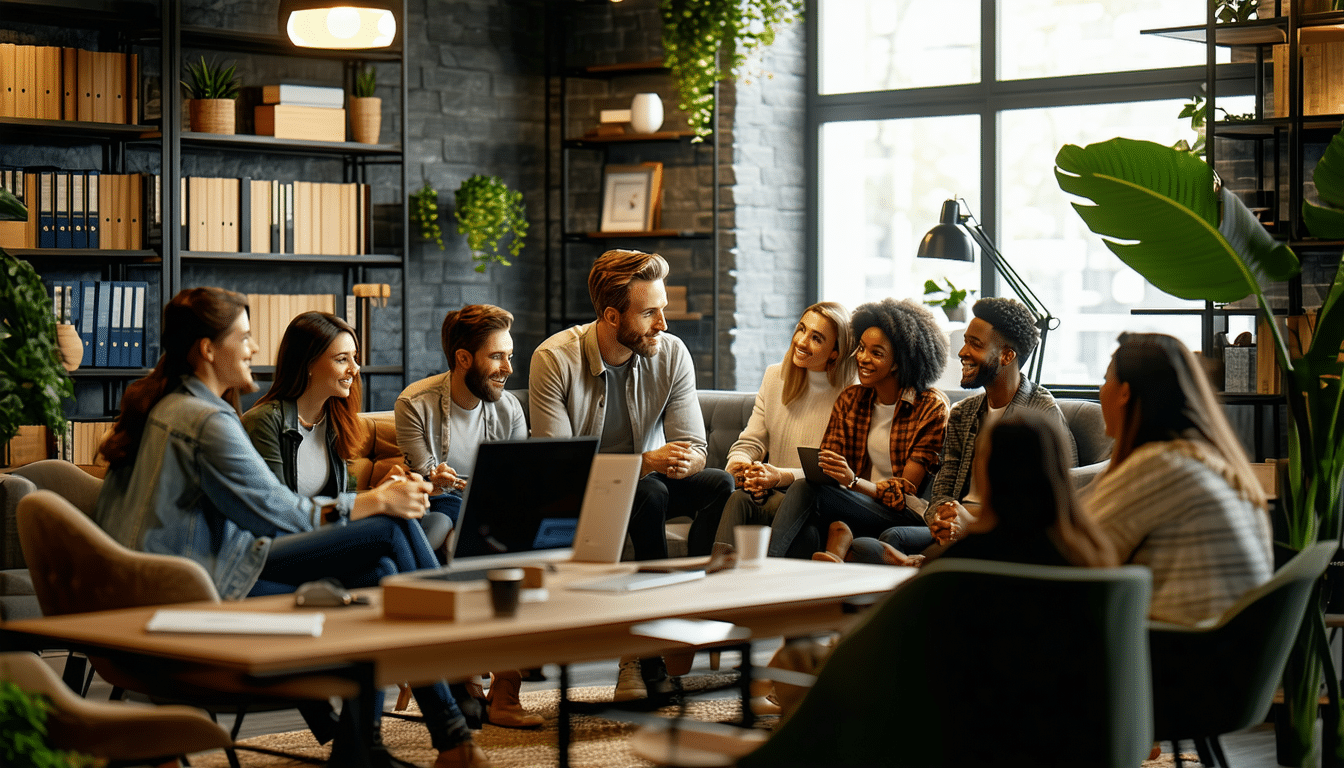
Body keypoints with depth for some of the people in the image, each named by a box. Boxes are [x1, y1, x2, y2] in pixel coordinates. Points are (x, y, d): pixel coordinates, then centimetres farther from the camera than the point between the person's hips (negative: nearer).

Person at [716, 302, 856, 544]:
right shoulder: (774, 377, 14)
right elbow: (749, 443, 13)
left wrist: (783, 476, -23)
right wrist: (738, 465, -12)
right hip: (773, 494, 4)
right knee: (738, 499, -32)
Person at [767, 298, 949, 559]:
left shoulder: (931, 407, -3)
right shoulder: (850, 400, 15)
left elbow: (906, 492, -8)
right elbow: (823, 470, 9)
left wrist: (853, 481, -27)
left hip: (908, 517, -5)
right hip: (855, 509, 5)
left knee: (806, 491, -30)